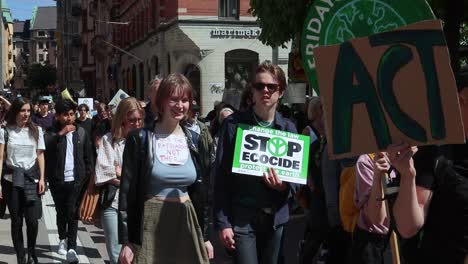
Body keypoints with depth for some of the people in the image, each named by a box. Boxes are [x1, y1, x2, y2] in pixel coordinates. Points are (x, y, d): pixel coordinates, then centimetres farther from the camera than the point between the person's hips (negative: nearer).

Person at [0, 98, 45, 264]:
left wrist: (41, 179, -1)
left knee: (32, 220, -7)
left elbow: (40, 155, 7)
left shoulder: (36, 130, 5)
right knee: (16, 221, 4)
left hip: (31, 178, 1)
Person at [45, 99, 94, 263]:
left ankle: (71, 249, -5)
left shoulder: (81, 132, 5)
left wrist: (88, 174, 0)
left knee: (73, 214, -4)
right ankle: (62, 240, 35)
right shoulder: (52, 133, 0)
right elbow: (45, 147, -20)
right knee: (61, 212, 15)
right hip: (57, 180, 0)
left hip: (76, 180, 0)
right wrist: (60, 134, -25)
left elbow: (88, 156, 8)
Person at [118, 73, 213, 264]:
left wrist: (204, 236, 9)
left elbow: (201, 191, 11)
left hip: (187, 224, 3)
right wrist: (126, 241, -9)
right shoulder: (140, 138, -6)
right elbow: (127, 192, -6)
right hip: (150, 225, -3)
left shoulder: (193, 140, 6)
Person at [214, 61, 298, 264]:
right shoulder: (234, 124, -3)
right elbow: (222, 176, -5)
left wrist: (284, 186, -13)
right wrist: (222, 222, -11)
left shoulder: (288, 129, 8)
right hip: (241, 218, -4)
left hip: (276, 219, 4)